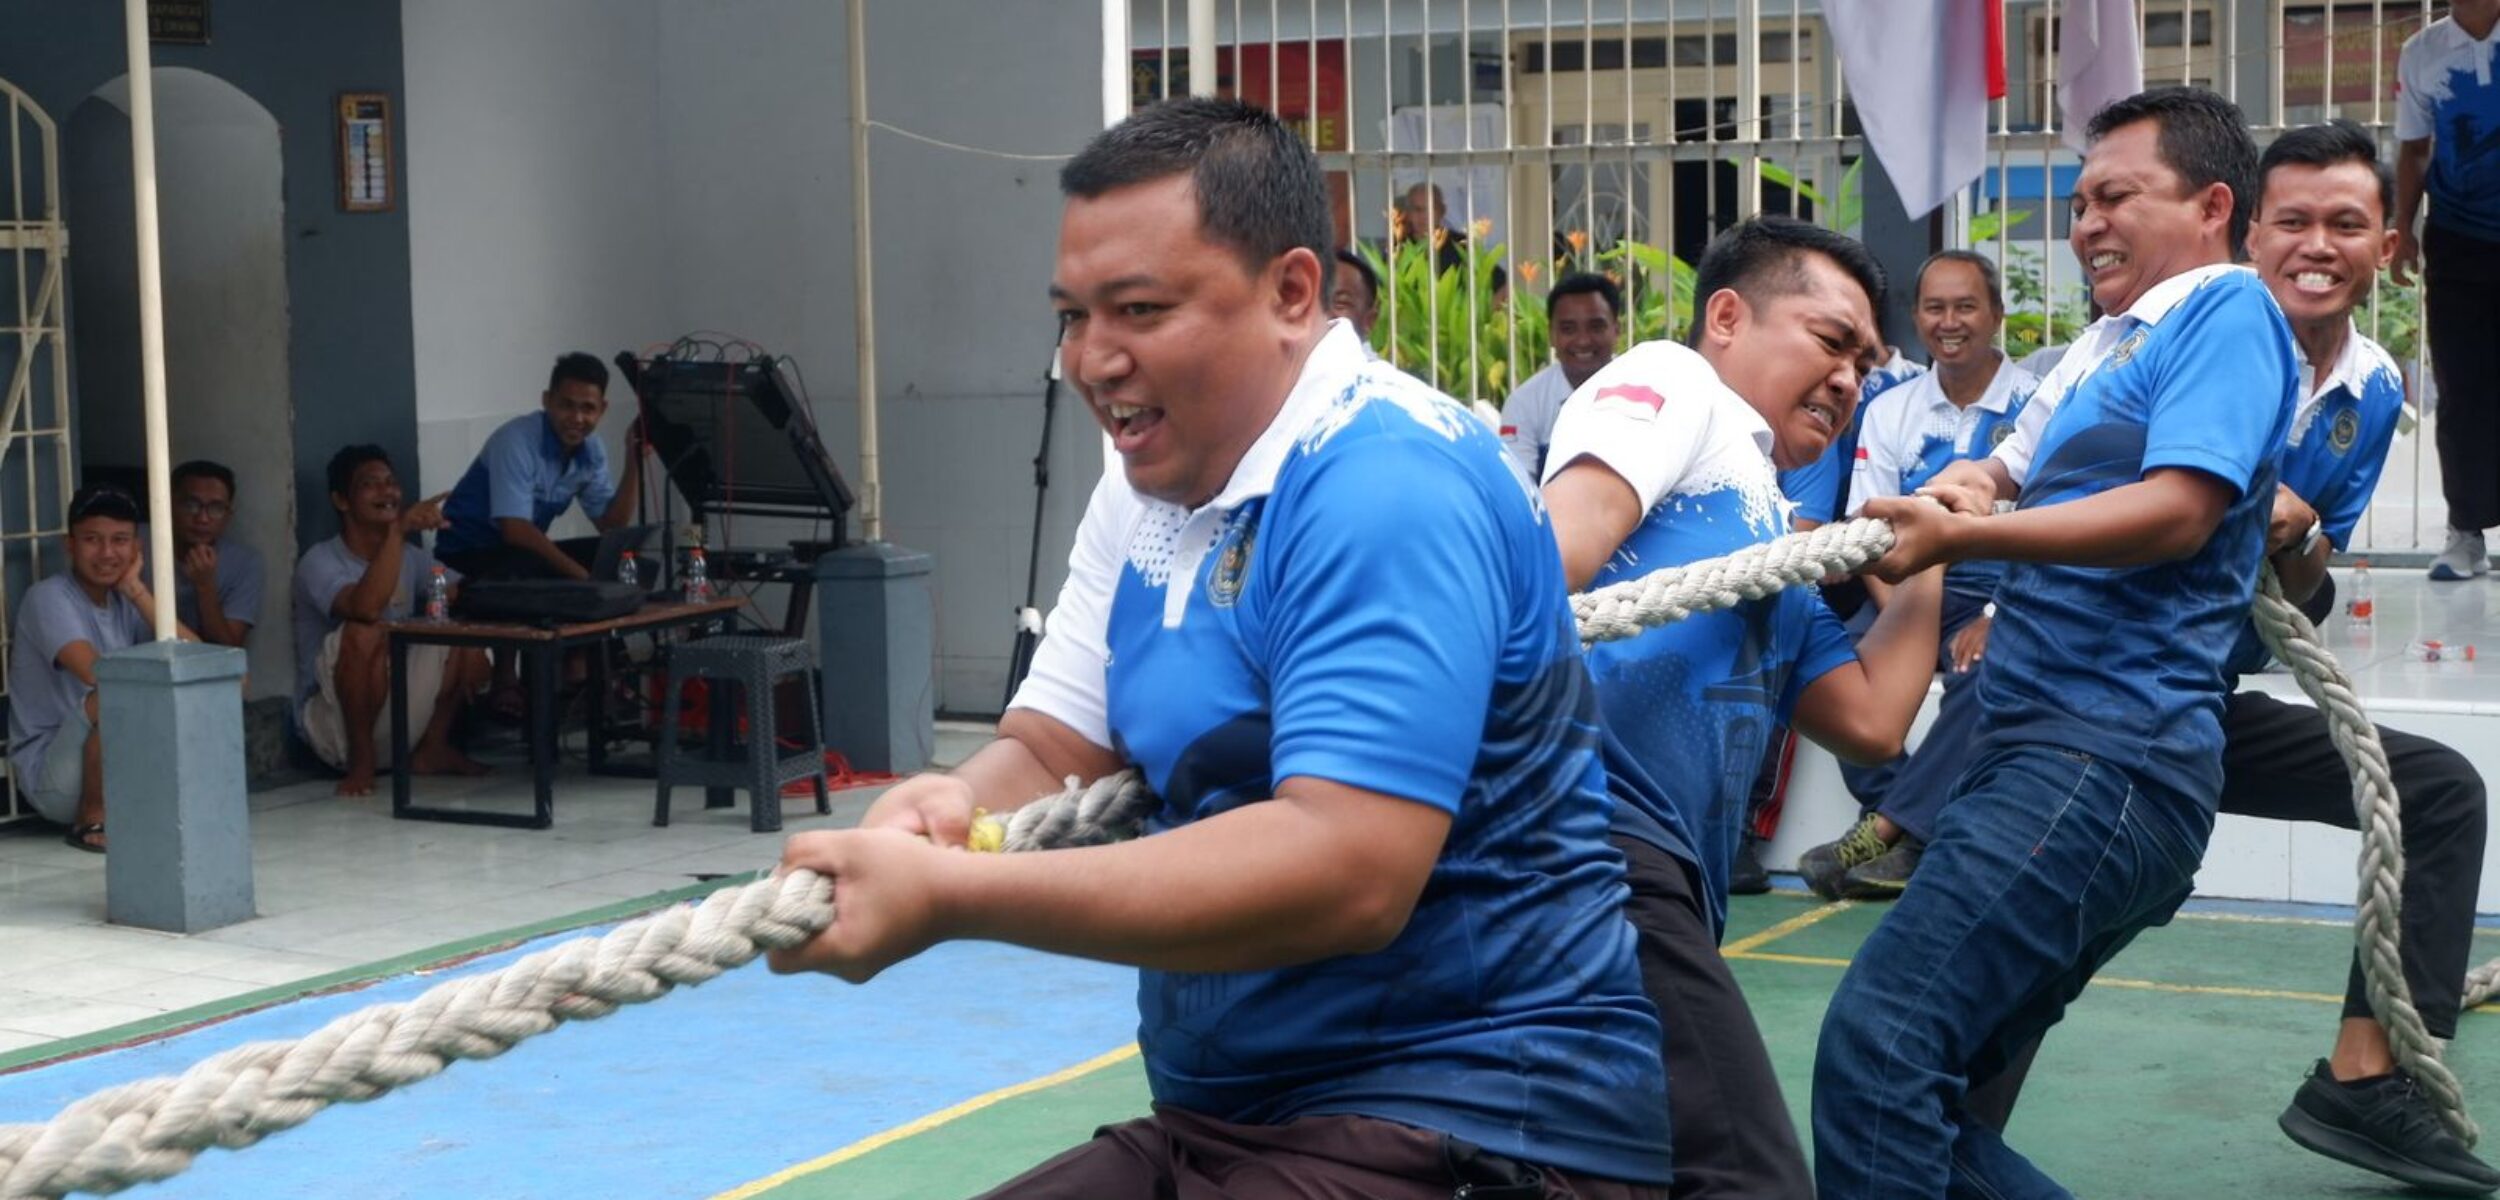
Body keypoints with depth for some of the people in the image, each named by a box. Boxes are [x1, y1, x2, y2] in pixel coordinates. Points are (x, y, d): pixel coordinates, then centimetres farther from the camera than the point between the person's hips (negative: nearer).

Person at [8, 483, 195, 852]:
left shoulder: (125, 600, 7)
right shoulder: (48, 598, -13)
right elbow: (96, 672, -31)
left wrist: (135, 589, -10)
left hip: (119, 770, 6)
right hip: (51, 777, -6)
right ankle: (92, 817, -15)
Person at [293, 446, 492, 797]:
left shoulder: (410, 556, 7)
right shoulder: (319, 562, -13)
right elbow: (366, 608, -34)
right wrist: (398, 530, -37)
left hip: (398, 712, 6)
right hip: (334, 720, -5)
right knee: (364, 632, -33)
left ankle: (432, 748, 1)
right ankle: (362, 759, -17)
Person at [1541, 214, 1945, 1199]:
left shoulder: (1781, 545, 32)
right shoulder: (1671, 382, 8)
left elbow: (1868, 722, 29)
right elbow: (1568, 527, -12)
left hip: (1657, 874, 10)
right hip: (1592, 835, -10)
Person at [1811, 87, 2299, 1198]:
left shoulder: (2228, 309, -3)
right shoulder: (2104, 344, 25)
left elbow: (2180, 510, -17)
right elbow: (2005, 469, 22)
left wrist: (1960, 534, -21)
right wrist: (1962, 484, -2)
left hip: (2108, 758, -10)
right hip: (2033, 746, 10)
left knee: (1880, 1041, -22)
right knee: (1919, 1086, 9)